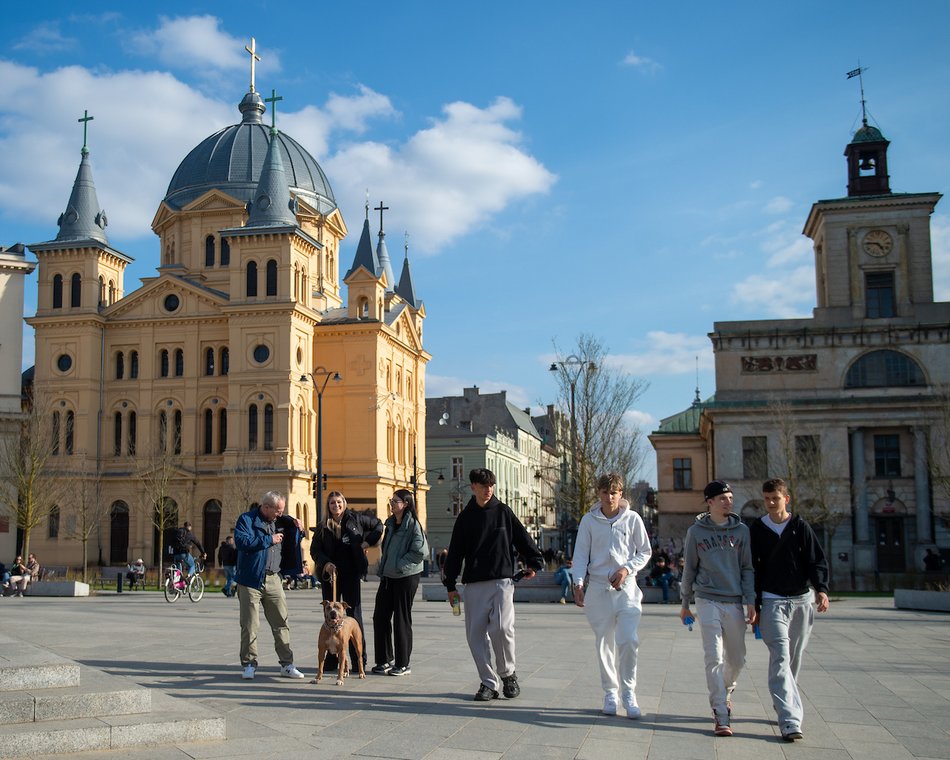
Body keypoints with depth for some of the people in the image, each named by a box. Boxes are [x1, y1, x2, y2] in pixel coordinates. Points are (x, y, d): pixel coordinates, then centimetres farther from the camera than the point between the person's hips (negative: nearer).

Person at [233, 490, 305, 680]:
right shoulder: (246, 520, -5)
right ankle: (249, 664, 13)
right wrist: (269, 540, -18)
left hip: (273, 579, 5)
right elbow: (242, 542, -22)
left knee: (281, 623, 3)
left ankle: (287, 665, 9)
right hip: (250, 580, -5)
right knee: (250, 625, 2)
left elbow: (289, 542, 26)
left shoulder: (276, 522, 13)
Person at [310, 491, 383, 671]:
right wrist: (325, 563, -14)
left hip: (351, 575, -2)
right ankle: (330, 660, 10)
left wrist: (368, 541, 2)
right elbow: (314, 549, 3)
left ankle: (359, 661, 2)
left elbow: (378, 524, 15)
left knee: (354, 615, -2)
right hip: (330, 575, 2)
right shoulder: (324, 527, 7)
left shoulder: (355, 518, 3)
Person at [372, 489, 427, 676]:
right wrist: (383, 567, 12)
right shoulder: (391, 524, 12)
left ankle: (402, 664, 10)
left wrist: (399, 564, -16)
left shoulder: (413, 525, -13)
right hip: (388, 576, 8)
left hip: (406, 577, -8)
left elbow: (421, 551, -21)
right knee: (380, 617, 9)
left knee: (402, 619, 0)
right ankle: (385, 660, 21)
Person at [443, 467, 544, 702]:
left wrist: (534, 562, 9)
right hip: (474, 585, 2)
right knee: (475, 634, 0)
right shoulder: (465, 517, 9)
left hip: (502, 581, -2)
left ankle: (507, 673, 6)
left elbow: (523, 539, 13)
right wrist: (450, 585, 7)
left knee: (501, 627, -18)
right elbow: (455, 553, 10)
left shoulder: (503, 512, 6)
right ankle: (489, 682, 12)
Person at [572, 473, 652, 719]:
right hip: (598, 588, 1)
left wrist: (626, 569, -8)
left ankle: (629, 693, 1)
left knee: (628, 640, -12)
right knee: (604, 643, 6)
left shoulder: (632, 518, 2)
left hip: (626, 587, -1)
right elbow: (580, 555, 6)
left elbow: (645, 552, 8)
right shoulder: (589, 521, 4)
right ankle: (610, 692, 18)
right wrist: (578, 583, -7)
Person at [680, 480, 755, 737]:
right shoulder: (696, 531, 3)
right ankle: (721, 716, -4)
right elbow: (689, 569, 9)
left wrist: (751, 601, -4)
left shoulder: (741, 530, 6)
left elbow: (747, 568, 6)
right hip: (708, 601, -2)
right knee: (715, 659, -8)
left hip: (735, 602, 2)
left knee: (737, 659, 10)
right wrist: (685, 604, 12)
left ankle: (726, 690, 40)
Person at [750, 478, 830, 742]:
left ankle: (783, 707, 25)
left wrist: (821, 589, -16)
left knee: (794, 660, 8)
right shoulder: (757, 530, 3)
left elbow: (818, 560, 1)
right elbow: (752, 569, 5)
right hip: (772, 601, -2)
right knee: (780, 657, -14)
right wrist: (755, 606, 3)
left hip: (802, 600, 2)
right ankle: (790, 720, -20)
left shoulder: (800, 527, 4)